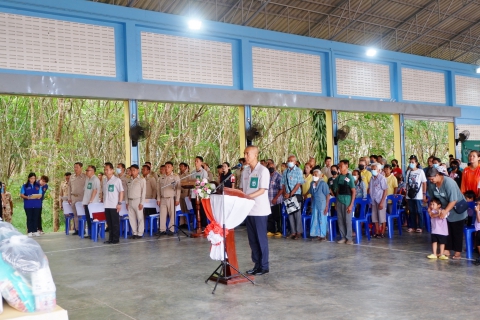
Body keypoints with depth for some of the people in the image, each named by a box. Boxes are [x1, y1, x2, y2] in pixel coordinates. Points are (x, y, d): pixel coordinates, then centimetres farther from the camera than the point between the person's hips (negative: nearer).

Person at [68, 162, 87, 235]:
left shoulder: (85, 177, -6)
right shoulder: (72, 177, 12)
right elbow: (69, 187, 16)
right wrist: (69, 198, 11)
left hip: (81, 197, -5)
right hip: (73, 197, 5)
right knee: (75, 214, 8)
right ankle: (77, 229, 15)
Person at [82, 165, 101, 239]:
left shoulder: (95, 179, -11)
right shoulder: (87, 179, 15)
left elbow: (95, 191, -17)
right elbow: (85, 190, 19)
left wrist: (91, 201, -19)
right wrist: (84, 201, 14)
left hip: (93, 203, -8)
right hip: (87, 203, 8)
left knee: (93, 218, -4)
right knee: (88, 218, 10)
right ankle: (90, 234, 17)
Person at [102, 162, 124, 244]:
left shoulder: (117, 180, -7)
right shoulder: (104, 180, 11)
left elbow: (121, 192, -7)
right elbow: (104, 192, 17)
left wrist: (119, 203, -12)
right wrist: (103, 200, 11)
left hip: (114, 206, -6)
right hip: (106, 205, 6)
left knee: (115, 223, 1)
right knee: (109, 223, 11)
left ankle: (116, 239, 8)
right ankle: (110, 238, 18)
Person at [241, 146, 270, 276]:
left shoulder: (263, 171, -9)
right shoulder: (245, 171, 11)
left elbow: (262, 190, -15)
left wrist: (247, 196, -26)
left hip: (260, 210, -6)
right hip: (248, 209, 6)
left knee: (261, 238, 1)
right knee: (252, 239, 10)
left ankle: (264, 266, 10)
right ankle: (257, 264, 20)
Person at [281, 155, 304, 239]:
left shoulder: (298, 171, -2)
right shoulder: (285, 172, 11)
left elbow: (299, 184, -9)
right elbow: (283, 184, 11)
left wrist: (290, 194, -14)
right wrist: (285, 193, -6)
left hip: (296, 195, -4)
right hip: (287, 196, 4)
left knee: (297, 213, -3)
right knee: (290, 213, 6)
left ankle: (298, 232, 4)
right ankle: (293, 232, 12)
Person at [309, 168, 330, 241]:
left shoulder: (323, 184, -12)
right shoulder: (312, 183, 5)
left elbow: (328, 195, -11)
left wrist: (326, 206, -13)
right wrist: (312, 205, 13)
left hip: (322, 205, -6)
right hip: (314, 205, 6)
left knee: (322, 220, 1)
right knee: (314, 220, 7)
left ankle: (323, 235, 11)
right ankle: (317, 234, 17)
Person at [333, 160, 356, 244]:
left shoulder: (349, 177, -7)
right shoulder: (338, 177, 8)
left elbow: (353, 192, -7)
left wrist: (351, 205, -12)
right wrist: (336, 203, 12)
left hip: (347, 202, -5)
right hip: (339, 201, 5)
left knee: (348, 220, 0)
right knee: (340, 220, 8)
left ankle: (349, 238, 10)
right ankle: (343, 237, 18)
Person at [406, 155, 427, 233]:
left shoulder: (420, 171, -1)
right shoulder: (408, 172, 10)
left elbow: (424, 183, -1)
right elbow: (407, 184, 11)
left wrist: (424, 194, -6)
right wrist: (406, 194, 7)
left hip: (418, 195, -4)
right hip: (410, 195, 4)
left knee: (419, 211, 1)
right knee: (411, 211, 7)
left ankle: (420, 227, 9)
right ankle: (412, 226, 14)